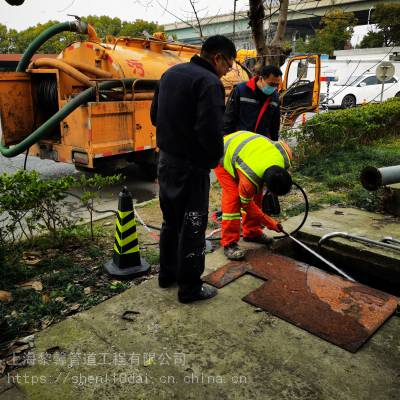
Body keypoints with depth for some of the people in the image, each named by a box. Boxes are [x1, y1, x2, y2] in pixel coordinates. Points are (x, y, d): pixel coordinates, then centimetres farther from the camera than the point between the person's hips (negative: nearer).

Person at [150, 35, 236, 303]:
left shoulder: (171, 73, 10)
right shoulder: (210, 82, -18)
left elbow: (155, 116, 17)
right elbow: (211, 132, -27)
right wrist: (214, 159, -9)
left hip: (166, 160, 9)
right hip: (191, 167, -8)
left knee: (171, 221, 21)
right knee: (192, 227, 4)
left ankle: (168, 274, 35)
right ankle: (190, 288, 18)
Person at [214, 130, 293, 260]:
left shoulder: (285, 158, -25)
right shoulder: (249, 179, -40)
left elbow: (282, 144, 1)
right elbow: (246, 204, -21)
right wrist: (269, 222, -13)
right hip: (224, 155, -7)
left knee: (256, 195, 4)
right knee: (233, 197, -21)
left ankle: (252, 232, 19)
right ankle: (229, 244, -15)